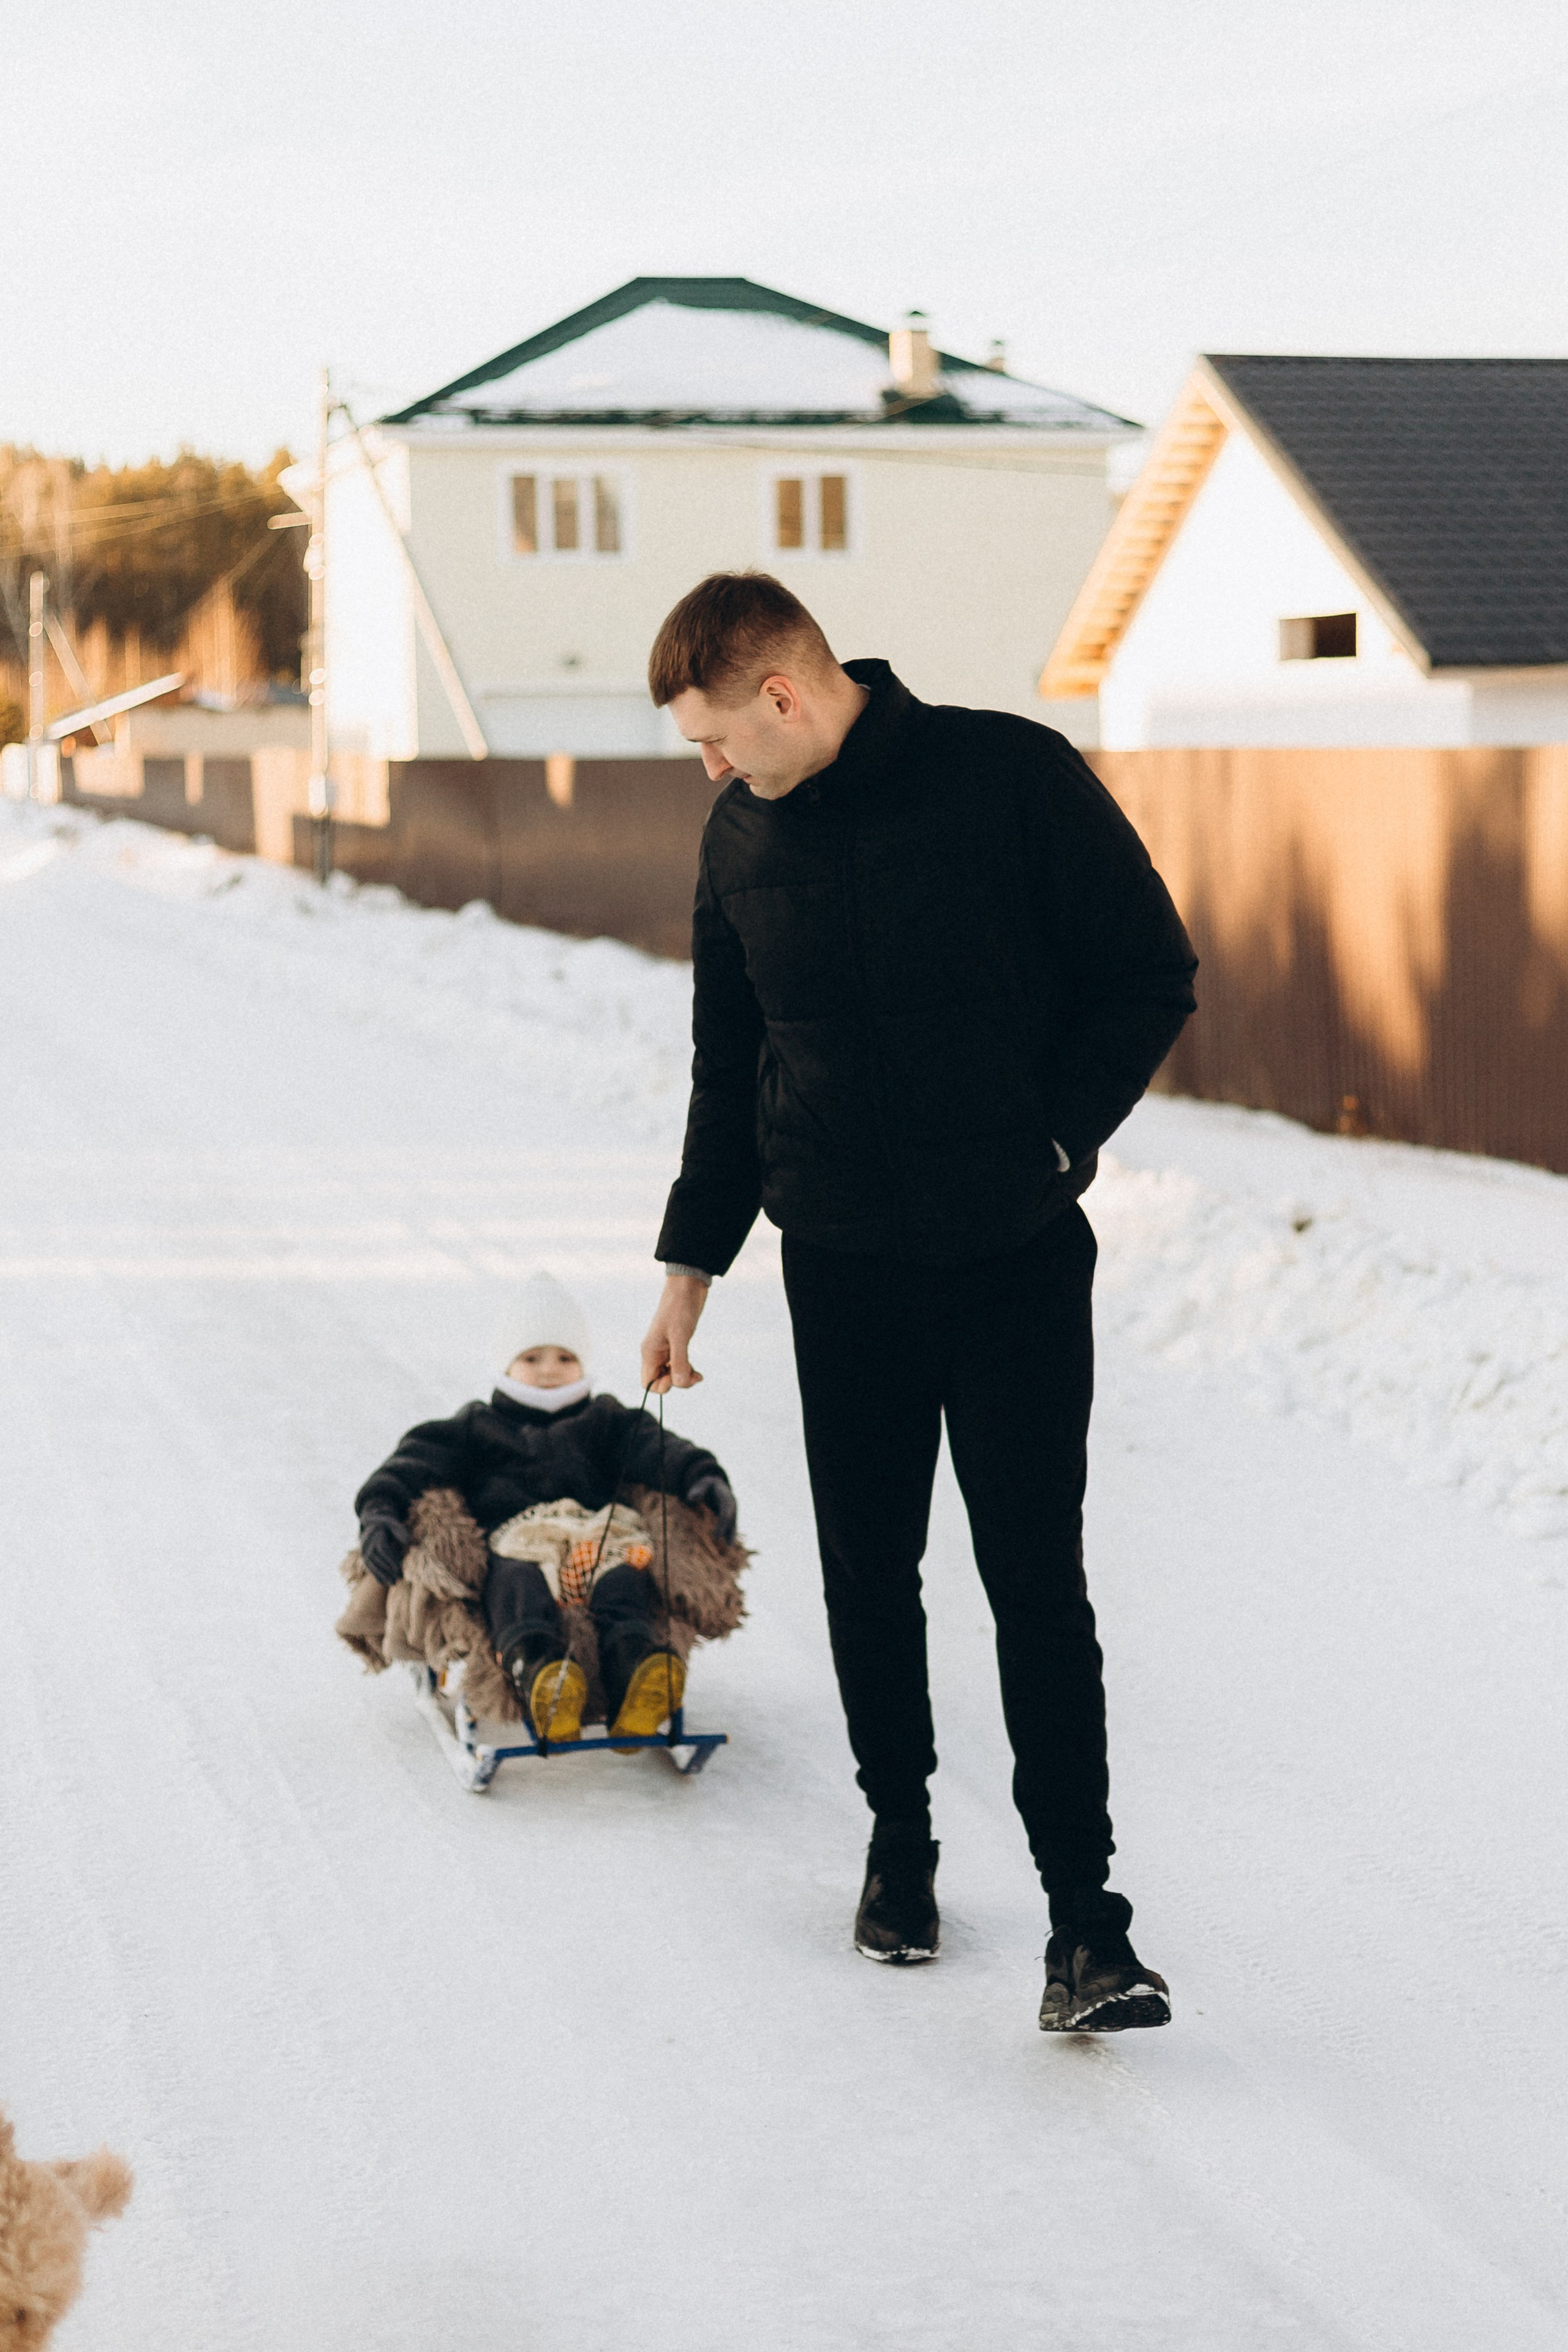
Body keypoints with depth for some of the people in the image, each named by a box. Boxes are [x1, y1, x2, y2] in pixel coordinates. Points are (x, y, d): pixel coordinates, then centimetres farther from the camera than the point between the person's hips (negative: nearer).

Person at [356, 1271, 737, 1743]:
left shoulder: (608, 1424, 33)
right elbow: (417, 1459, 14)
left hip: (598, 1538, 1)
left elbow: (658, 1449, 14)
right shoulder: (477, 1428, 31)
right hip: (512, 1542, -1)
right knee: (516, 1582, -38)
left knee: (624, 1578, -35)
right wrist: (380, 1509, -7)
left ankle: (634, 1670, -63)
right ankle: (537, 1669, -68)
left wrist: (702, 1477, -9)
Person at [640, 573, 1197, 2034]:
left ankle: (1086, 1921, -3)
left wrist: (1050, 1145, -10)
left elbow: (1153, 977, -4)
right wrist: (691, 1263, 14)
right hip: (842, 1269, 4)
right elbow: (729, 1070, 15)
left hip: (1021, 1259, -4)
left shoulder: (1015, 779, -11)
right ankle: (900, 1838, 30)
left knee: (1037, 1586, -6)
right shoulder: (742, 838, 4)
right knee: (867, 1576, 10)